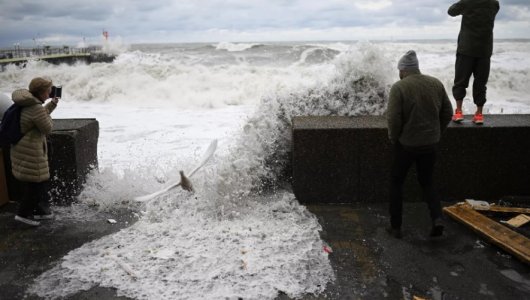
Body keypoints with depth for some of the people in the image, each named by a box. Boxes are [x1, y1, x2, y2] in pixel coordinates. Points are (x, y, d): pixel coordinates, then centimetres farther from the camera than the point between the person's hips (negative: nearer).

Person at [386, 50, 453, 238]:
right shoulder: (436, 84, 2)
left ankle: (395, 227, 18)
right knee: (427, 182, 21)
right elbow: (447, 113, 5)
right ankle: (437, 218, 1)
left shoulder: (399, 87, -14)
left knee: (396, 183, 14)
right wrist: (437, 133, 15)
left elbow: (393, 118, -20)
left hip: (406, 145, -4)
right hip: (430, 144, 4)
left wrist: (394, 138, -3)